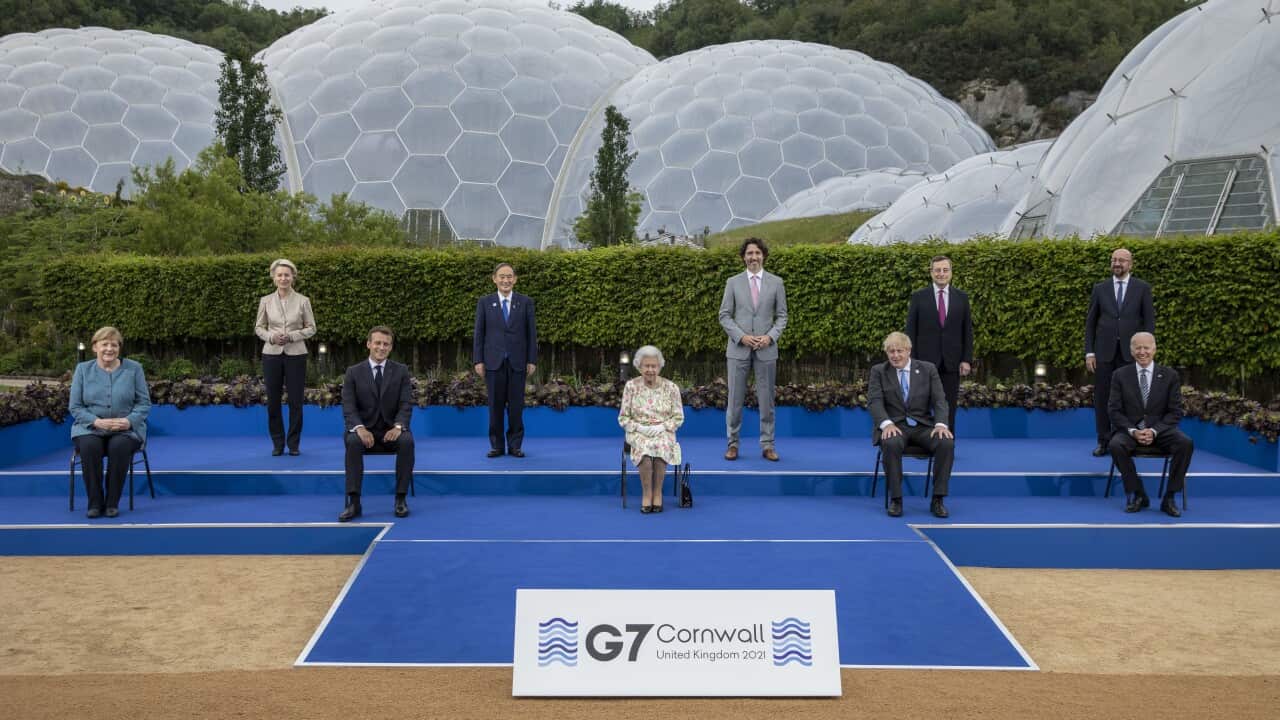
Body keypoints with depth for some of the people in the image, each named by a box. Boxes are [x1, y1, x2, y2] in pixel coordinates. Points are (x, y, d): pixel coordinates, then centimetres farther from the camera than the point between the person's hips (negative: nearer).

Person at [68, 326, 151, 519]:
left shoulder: (133, 369, 4)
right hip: (91, 428, 1)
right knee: (89, 446, -33)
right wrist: (96, 421, -15)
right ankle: (95, 503, -22)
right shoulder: (83, 369, 6)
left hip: (126, 430, -1)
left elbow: (144, 402, 3)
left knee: (119, 446, -35)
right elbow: (75, 406, 3)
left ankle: (112, 502, -21)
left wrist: (129, 421, -16)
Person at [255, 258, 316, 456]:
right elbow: (259, 327, 8)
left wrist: (292, 336, -14)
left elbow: (311, 328, 1)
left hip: (296, 354, -1)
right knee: (273, 401, 4)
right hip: (272, 354, 1)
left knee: (295, 401, 1)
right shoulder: (266, 301, 3)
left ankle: (293, 443, 13)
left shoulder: (303, 301, -2)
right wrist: (271, 336, -12)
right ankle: (277, 443, 16)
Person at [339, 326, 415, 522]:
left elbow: (406, 405, -4)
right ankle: (353, 502, -32)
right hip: (365, 430, 0)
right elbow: (349, 408, -5)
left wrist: (398, 426, -25)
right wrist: (360, 428, -26)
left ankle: (401, 499, -24)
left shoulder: (401, 371, 5)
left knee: (407, 441, -33)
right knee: (353, 442, -34)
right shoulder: (354, 372, 3)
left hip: (392, 430, 0)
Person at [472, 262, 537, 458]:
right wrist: (478, 360, -2)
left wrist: (532, 360, -1)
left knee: (516, 405, 2)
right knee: (495, 405, 3)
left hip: (517, 361, 0)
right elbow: (479, 333, 4)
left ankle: (515, 445, 11)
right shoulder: (485, 302, 5)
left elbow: (531, 332, 4)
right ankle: (497, 445, 11)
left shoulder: (526, 302, 5)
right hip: (494, 361, 0)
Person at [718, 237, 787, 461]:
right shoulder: (733, 282, 4)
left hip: (766, 349, 1)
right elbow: (724, 316, 3)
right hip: (738, 348, 0)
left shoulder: (776, 282, 5)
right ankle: (732, 443, 10)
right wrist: (741, 336, -11)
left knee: (766, 400, 4)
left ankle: (767, 445, 12)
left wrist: (770, 336, -10)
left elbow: (782, 316, 6)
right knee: (735, 399, 1)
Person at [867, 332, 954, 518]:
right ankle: (895, 499, -24)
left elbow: (939, 400, 0)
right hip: (895, 426, -1)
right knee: (891, 444, -37)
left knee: (947, 443, -29)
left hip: (923, 426, 2)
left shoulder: (928, 369, 7)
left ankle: (938, 499, -20)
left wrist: (941, 424, -20)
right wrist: (887, 424, -27)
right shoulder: (879, 371, 5)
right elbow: (874, 401, -8)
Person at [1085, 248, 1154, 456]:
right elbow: (1090, 322, 7)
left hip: (1130, 352, -1)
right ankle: (1104, 441, 8)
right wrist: (1089, 352, 0)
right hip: (1104, 351, 1)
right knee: (1102, 397, 1)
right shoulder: (1100, 288, 7)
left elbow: (1149, 322, 2)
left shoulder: (1142, 288, 4)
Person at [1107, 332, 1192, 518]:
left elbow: (1175, 412, -1)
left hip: (1161, 430, 0)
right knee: (1115, 445, -33)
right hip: (1130, 430, 0)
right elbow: (1115, 411, -1)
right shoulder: (1120, 375, 2)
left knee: (1186, 444, -30)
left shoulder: (1170, 375, 2)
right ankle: (1138, 495, -14)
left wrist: (1154, 431, -17)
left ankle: (1169, 497, -16)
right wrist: (1133, 431, -18)